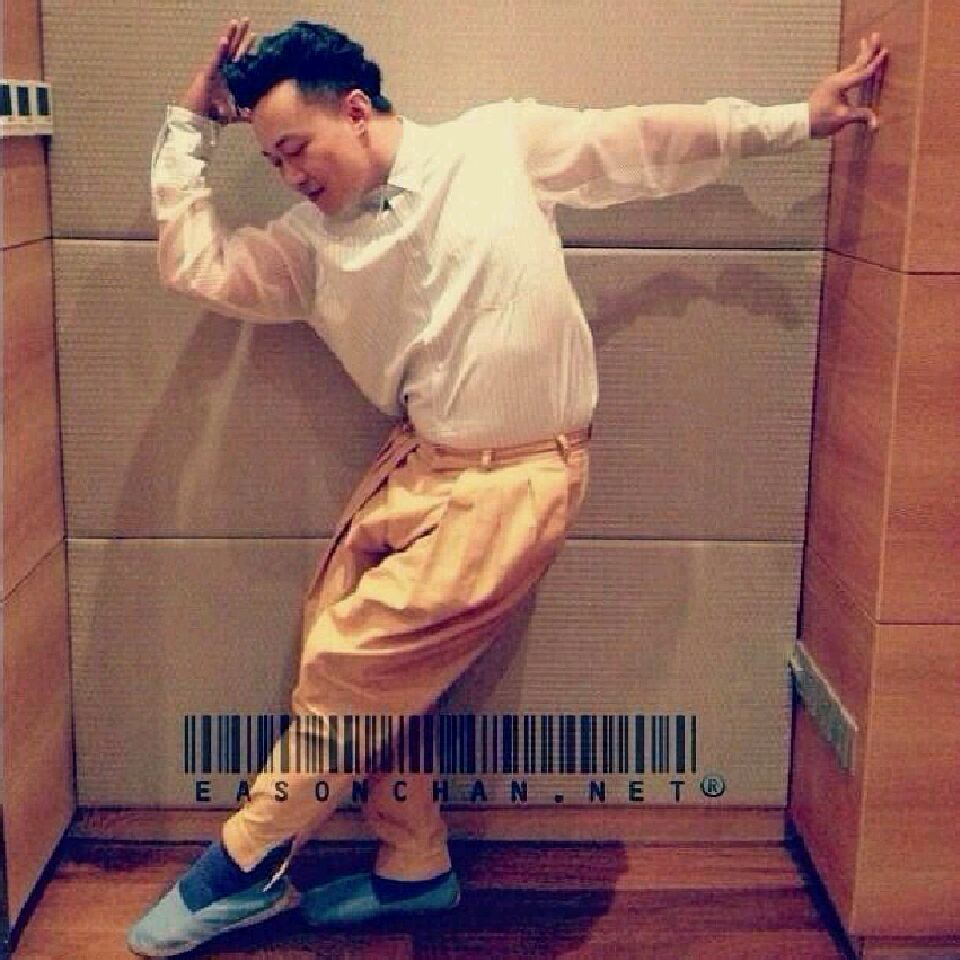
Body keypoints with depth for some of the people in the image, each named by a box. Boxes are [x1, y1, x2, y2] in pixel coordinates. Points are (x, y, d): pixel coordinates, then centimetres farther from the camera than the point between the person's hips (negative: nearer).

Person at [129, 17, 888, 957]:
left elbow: (651, 139, 2)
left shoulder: (502, 142, -5)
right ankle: (413, 868, 24)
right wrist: (191, 123, 6)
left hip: (515, 478, -6)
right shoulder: (311, 240, 5)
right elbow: (194, 264, 4)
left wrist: (796, 119, 5)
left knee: (353, 666, -8)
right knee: (340, 657, 2)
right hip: (414, 462, 6)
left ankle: (244, 865, 12)